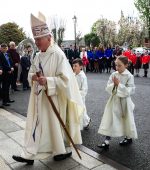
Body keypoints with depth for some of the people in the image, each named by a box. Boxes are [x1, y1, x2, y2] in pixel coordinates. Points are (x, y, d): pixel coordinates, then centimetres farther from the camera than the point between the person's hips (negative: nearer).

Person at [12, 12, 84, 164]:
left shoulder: (58, 55, -15)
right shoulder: (38, 56, 7)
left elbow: (65, 78, -19)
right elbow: (31, 73, 15)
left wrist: (47, 81, -28)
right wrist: (33, 76, -8)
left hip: (53, 97, -7)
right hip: (38, 96, 7)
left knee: (55, 125, 9)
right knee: (35, 124, 9)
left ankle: (61, 151, 32)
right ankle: (30, 154, 20)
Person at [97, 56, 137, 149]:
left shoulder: (129, 76, -13)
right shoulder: (114, 74, 0)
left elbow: (129, 91, -18)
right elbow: (108, 88, -1)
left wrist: (119, 84, -22)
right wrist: (114, 85, -19)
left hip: (124, 101, -3)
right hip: (114, 100, 4)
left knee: (127, 120, 14)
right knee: (109, 121, 1)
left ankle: (129, 138, 38)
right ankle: (107, 141, 8)